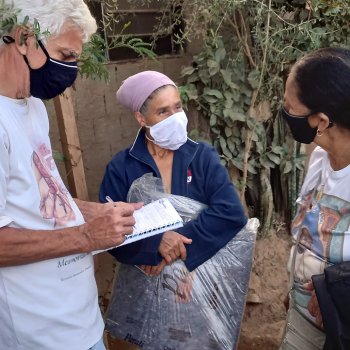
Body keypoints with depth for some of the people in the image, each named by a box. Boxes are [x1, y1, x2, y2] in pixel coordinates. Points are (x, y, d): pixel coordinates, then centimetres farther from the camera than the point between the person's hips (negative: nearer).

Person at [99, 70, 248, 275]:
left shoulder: (203, 156, -6)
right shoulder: (120, 168, -7)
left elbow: (231, 212, -15)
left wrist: (179, 242, -22)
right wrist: (156, 241, -27)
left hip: (202, 270, 0)